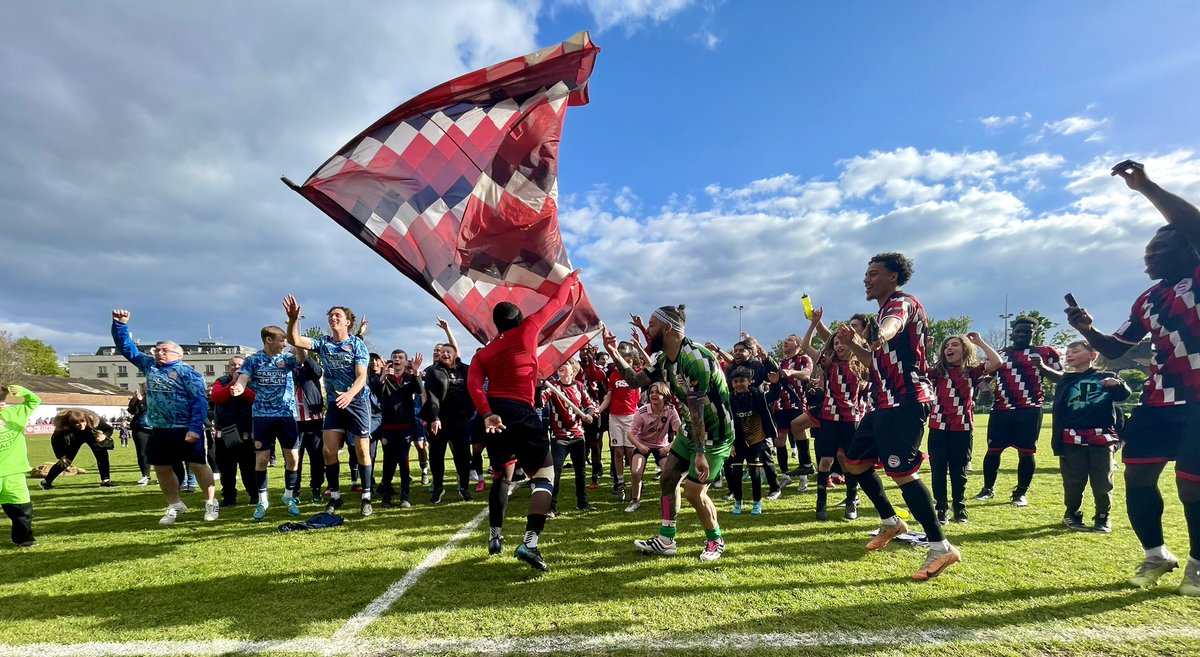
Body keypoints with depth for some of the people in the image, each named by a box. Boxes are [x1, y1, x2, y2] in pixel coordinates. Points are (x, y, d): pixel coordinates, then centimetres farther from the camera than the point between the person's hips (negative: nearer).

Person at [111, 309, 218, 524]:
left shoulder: (187, 372, -8)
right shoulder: (149, 366, 12)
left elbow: (199, 401, -15)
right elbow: (126, 348, 18)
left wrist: (195, 428, -23)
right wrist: (120, 325, 3)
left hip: (186, 429, -7)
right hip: (158, 430, 7)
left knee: (198, 465, -2)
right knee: (162, 469, 12)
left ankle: (211, 503, 11)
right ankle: (175, 506, 28)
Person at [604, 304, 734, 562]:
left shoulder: (694, 358, -27)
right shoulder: (664, 359, 1)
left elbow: (696, 408, -29)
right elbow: (636, 380, 7)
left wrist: (700, 453, -27)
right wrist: (614, 354, -4)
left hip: (715, 433, -9)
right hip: (691, 429, 9)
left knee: (693, 491, -6)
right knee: (668, 476, 9)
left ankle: (716, 541, 20)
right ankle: (665, 540, 21)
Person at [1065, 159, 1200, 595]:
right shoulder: (1147, 301, 14)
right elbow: (1115, 351, 17)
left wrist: (1145, 187, -25)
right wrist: (1087, 331, -2)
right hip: (1160, 401, 6)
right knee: (1136, 476, 3)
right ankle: (1156, 555, 24)